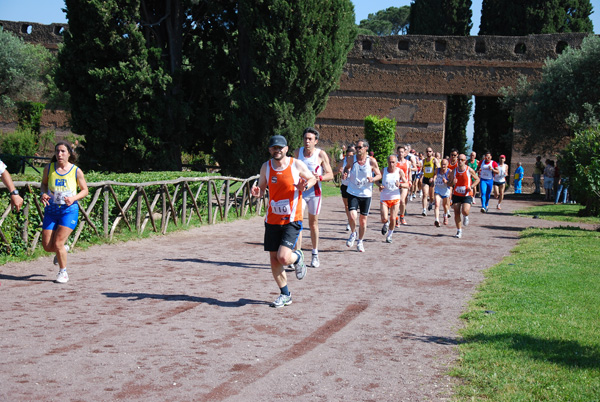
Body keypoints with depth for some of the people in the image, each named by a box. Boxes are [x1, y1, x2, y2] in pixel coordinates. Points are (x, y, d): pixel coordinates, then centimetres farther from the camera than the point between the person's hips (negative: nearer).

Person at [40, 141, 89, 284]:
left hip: (69, 210, -3)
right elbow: (44, 183, 16)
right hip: (51, 210, 3)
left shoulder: (76, 171, -5)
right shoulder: (49, 168, 0)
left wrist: (73, 198, -15)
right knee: (47, 246, 1)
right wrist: (43, 194, -6)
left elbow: (85, 190, 4)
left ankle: (63, 272, 11)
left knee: (58, 243, -12)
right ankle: (64, 249, 36)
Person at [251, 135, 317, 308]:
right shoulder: (266, 167, 3)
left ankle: (298, 257, 19)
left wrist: (306, 185, -14)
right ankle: (285, 295, 23)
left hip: (292, 220, -4)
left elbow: (312, 178, 8)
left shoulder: (297, 165, -6)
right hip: (272, 220, 4)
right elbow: (262, 187, 13)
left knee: (283, 257, -18)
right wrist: (257, 192, -11)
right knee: (273, 260, 5)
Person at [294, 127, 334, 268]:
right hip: (299, 191, 1)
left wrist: (320, 177, -24)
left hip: (314, 192, -1)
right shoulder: (297, 152, 3)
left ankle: (315, 255, 24)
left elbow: (330, 175, -5)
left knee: (313, 224, 9)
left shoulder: (321, 154, -6)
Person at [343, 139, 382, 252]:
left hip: (366, 193, 0)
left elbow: (379, 175, 4)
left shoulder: (371, 161, -6)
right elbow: (346, 168, 15)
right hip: (353, 193, 0)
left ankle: (360, 242, 28)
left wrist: (373, 179, -18)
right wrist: (345, 172, -9)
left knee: (363, 219, 8)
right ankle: (353, 234, 12)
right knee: (352, 215, -19)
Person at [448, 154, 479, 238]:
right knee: (457, 213, -1)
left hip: (467, 195, -3)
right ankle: (459, 231, 12)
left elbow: (477, 179, 6)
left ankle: (466, 217, 19)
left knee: (465, 211, -20)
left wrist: (471, 186, -11)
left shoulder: (469, 170, -7)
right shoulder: (454, 171, 0)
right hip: (456, 195, 3)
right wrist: (452, 183, -17)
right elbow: (449, 183, 7)